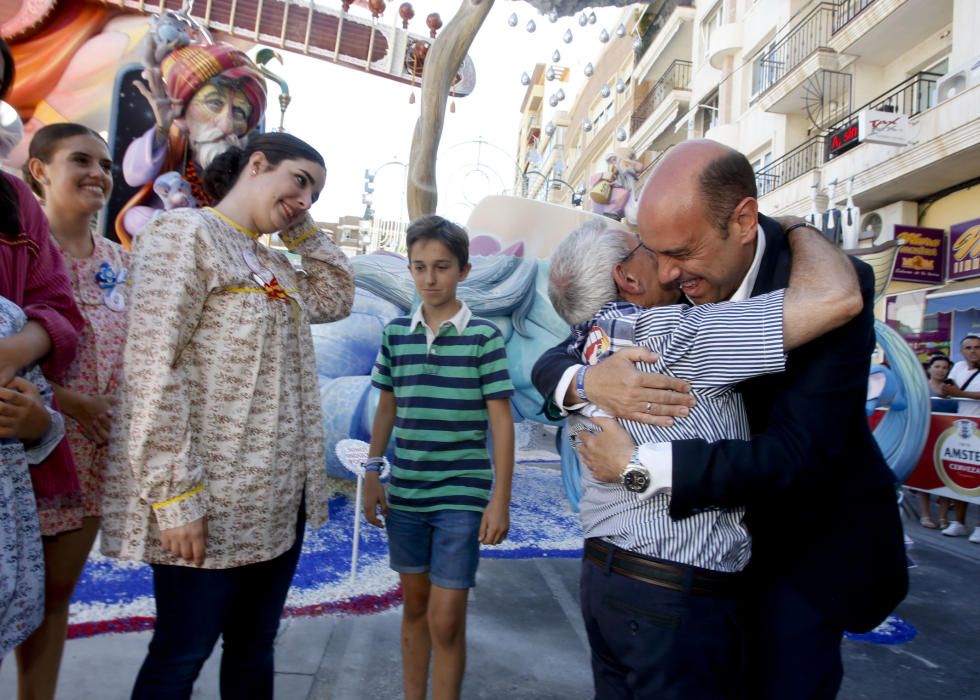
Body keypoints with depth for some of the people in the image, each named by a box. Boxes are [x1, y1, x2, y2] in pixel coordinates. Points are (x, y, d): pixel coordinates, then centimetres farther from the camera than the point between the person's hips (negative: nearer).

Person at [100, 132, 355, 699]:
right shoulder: (186, 233, -9)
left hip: (278, 495, 8)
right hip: (214, 499, -8)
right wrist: (174, 495, -21)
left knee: (255, 648, 18)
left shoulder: (274, 264, 16)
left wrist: (302, 227, 14)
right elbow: (152, 369, -17)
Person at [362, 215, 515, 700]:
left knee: (446, 620, 0)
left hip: (462, 496, -4)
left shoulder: (484, 336, -7)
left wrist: (500, 499, -9)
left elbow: (501, 420, -7)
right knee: (414, 604, 17)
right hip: (404, 493, 4)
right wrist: (372, 473, 8)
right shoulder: (396, 333, 4)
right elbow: (386, 409, 11)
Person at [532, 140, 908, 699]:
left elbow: (795, 455, -32)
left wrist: (638, 463, -33)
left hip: (809, 537, -4)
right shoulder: (657, 282, -12)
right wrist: (587, 382, -31)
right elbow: (553, 362, -7)